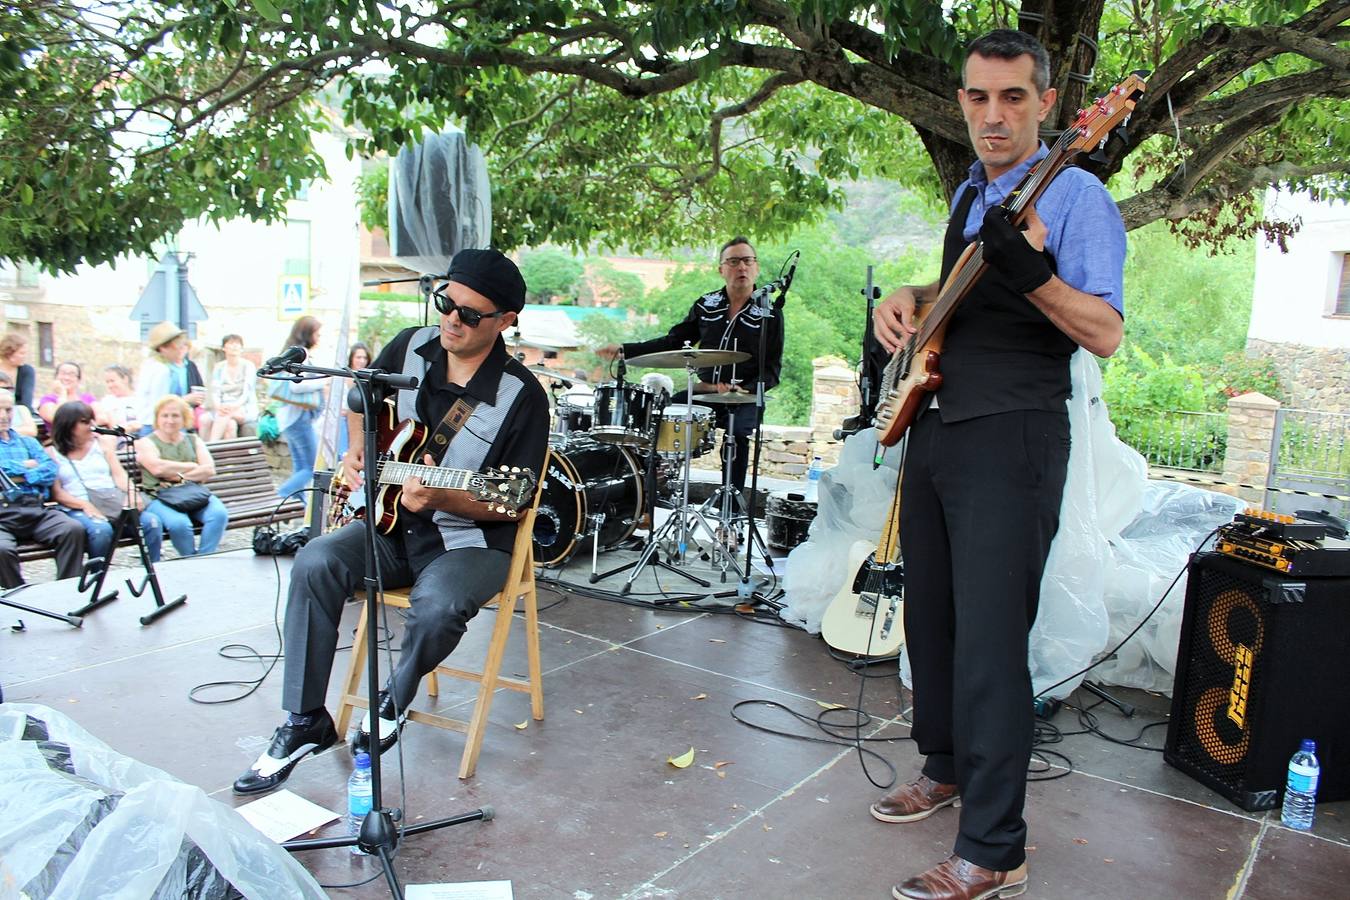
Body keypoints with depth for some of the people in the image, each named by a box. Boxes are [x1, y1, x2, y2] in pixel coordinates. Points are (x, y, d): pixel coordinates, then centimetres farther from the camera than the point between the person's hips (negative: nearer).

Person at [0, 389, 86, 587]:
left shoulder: (28, 442, 26)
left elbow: (51, 471, 9)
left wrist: (16, 476, -2)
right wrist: (25, 466, 6)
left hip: (36, 510, 3)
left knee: (73, 529, -26)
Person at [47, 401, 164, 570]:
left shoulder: (102, 444, 22)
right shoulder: (52, 453, 12)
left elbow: (120, 475, 11)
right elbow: (56, 492, 2)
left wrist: (132, 493, -11)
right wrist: (84, 505, -16)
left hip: (114, 504, 3)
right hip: (78, 510, -3)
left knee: (152, 521, -25)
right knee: (101, 529, -37)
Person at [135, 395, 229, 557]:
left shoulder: (194, 441, 21)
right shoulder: (146, 443, 11)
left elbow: (209, 469, 5)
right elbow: (157, 467, -10)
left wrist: (179, 476, -8)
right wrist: (192, 466, -1)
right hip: (160, 498, -3)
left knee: (219, 514, -29)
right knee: (179, 523, -35)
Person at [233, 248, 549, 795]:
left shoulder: (521, 397, -15)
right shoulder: (409, 347, 0)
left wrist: (440, 498, -29)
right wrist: (357, 450, 4)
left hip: (471, 540, -5)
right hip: (391, 523, 5)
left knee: (437, 607, -34)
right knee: (315, 564, -21)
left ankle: (394, 702, 2)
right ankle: (304, 723, -8)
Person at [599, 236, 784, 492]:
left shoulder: (770, 314, -1)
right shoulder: (705, 305, 10)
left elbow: (773, 368, -1)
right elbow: (673, 342, 14)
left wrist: (746, 390, -20)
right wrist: (625, 350, 6)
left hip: (745, 398, -4)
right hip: (704, 391, 4)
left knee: (737, 433, -32)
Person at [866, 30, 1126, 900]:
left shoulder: (1074, 193, -8)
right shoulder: (968, 193, 17)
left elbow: (1106, 334, -17)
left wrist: (1029, 269, -31)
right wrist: (909, 297, 10)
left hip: (1011, 441, -8)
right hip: (934, 428, 8)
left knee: (989, 640, -8)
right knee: (931, 616, 16)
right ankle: (950, 766, 36)